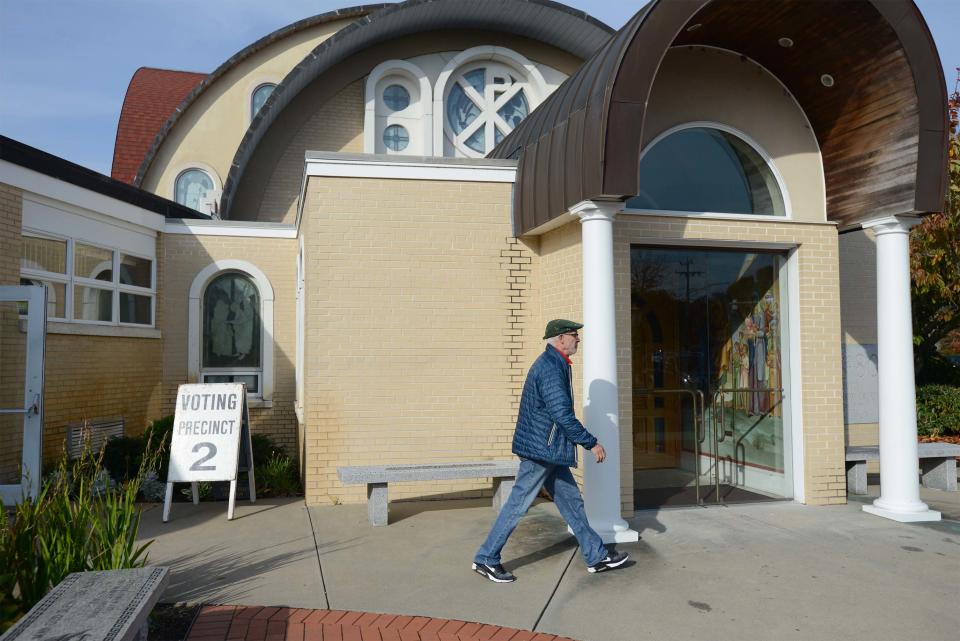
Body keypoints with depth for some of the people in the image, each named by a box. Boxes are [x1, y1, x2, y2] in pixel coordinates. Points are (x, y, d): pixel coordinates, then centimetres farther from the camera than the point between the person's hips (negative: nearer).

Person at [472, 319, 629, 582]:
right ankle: (485, 559, 10)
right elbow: (563, 415, -24)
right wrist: (592, 443, -16)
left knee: (571, 501, 14)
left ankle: (596, 556, 23)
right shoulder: (550, 369, -20)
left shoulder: (553, 364, 13)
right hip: (541, 449, -10)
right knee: (518, 504, -1)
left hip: (549, 451, 10)